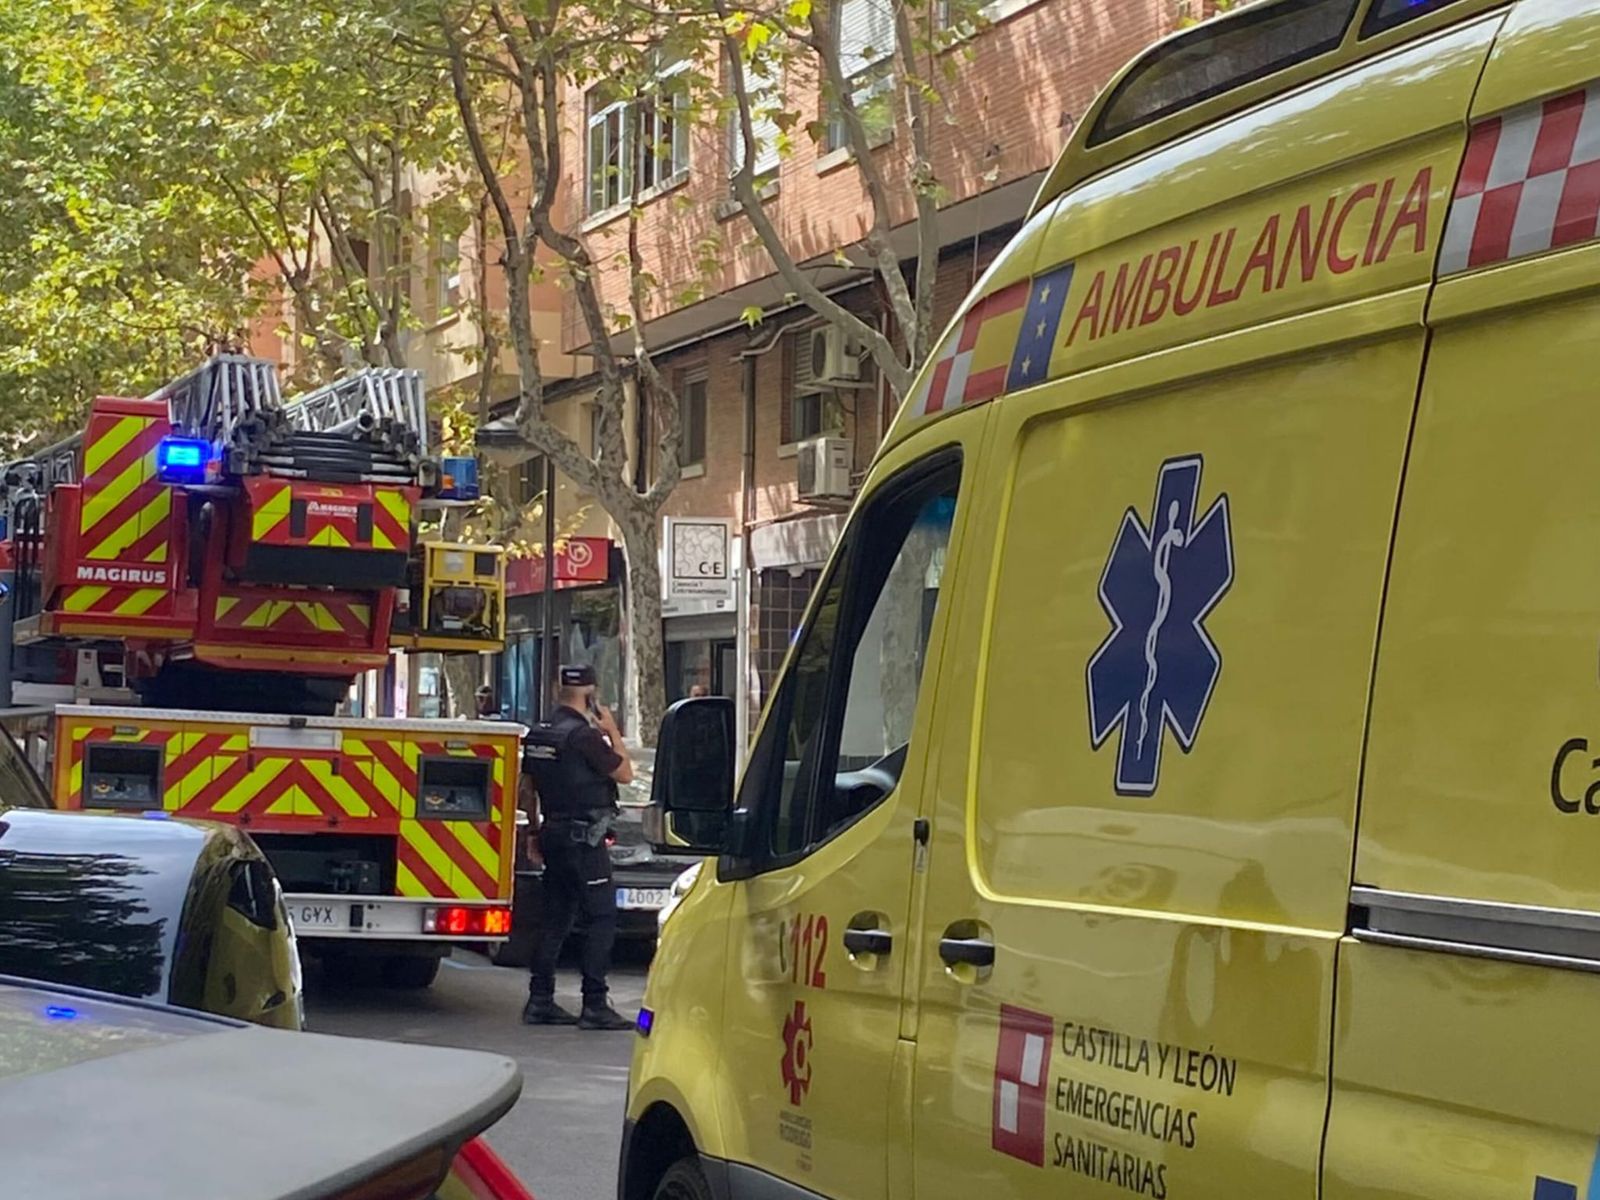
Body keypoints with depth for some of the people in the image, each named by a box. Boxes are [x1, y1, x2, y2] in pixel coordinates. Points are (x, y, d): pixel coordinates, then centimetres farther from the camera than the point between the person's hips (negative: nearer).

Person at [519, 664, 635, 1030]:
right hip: (585, 837, -8)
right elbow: (625, 773, -9)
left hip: (554, 833, 8)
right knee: (602, 918, -5)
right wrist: (612, 732, 1)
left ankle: (540, 1000, 13)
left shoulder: (537, 734, 10)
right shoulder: (583, 735, -15)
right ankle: (595, 1005, -8)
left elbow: (529, 790, 17)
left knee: (554, 917, 13)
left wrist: (536, 832, 24)